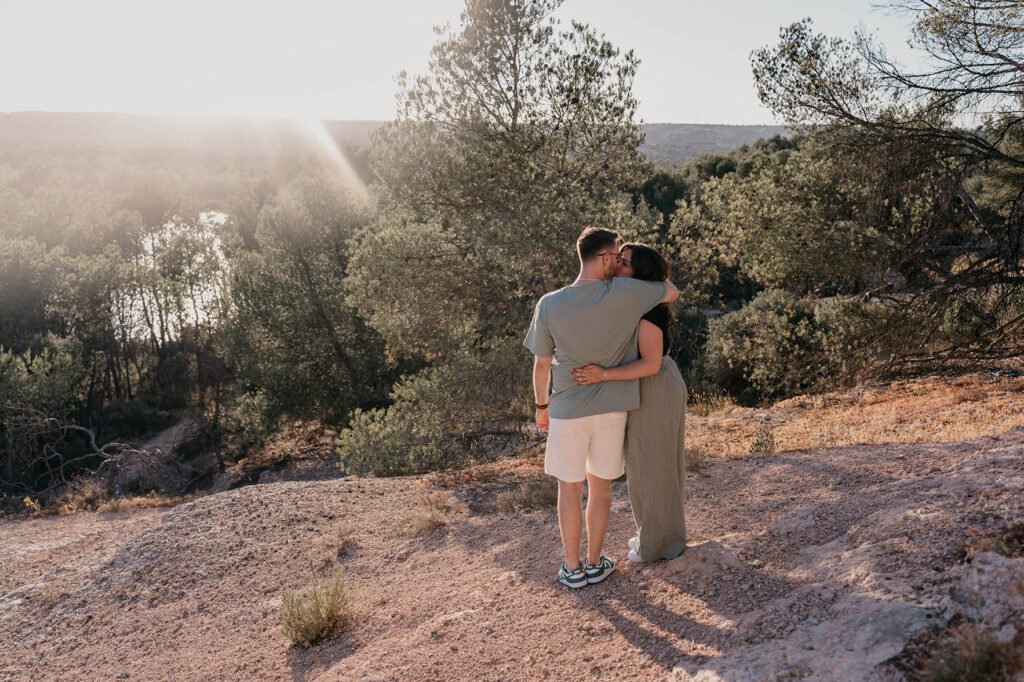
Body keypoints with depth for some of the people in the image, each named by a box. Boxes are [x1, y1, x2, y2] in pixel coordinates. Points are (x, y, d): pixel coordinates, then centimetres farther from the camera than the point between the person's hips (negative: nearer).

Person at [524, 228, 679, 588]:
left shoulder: (549, 305, -11)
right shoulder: (624, 293, -15)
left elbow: (542, 364, -3)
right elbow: (672, 292, 2)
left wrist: (541, 406, 11)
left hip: (567, 410, 0)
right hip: (611, 410, 0)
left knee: (569, 488, 12)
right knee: (600, 486, 15)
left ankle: (573, 568, 21)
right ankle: (595, 563, 26)